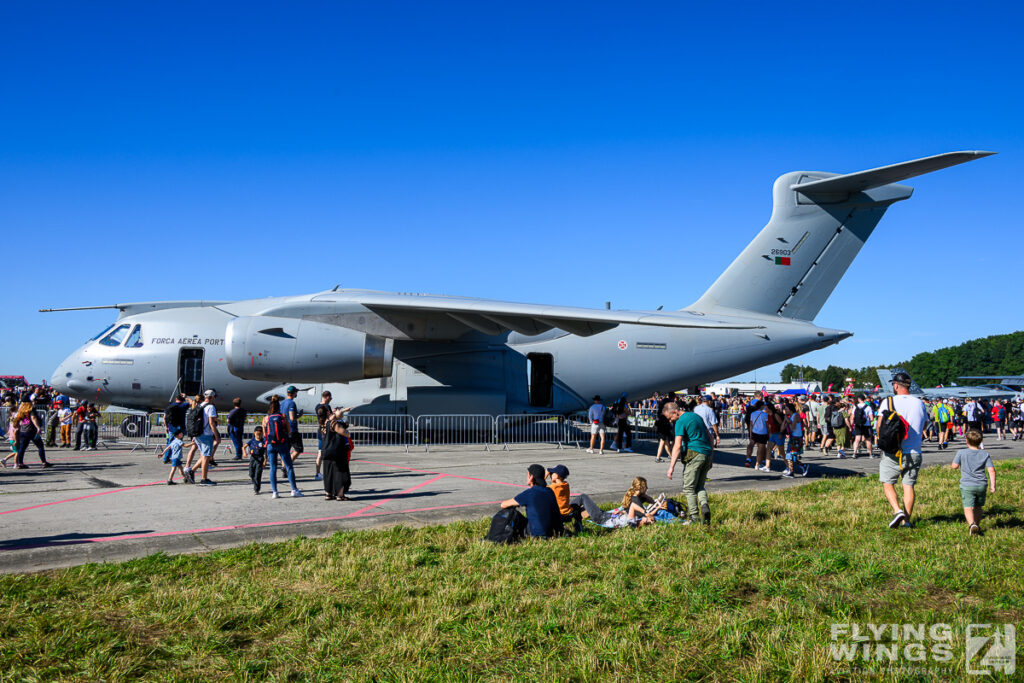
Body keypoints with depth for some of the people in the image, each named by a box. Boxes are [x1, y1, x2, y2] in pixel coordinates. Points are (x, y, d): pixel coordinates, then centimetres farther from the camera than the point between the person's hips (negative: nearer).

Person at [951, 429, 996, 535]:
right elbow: (991, 470, -2)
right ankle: (976, 525, 28)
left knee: (968, 508, -7)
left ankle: (972, 524, -29)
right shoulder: (985, 454, 2)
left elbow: (954, 466, -3)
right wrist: (992, 485, 3)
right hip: (981, 485, 3)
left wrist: (956, 458, 15)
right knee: (978, 507, 20)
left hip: (967, 486, -3)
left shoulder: (961, 453, -6)